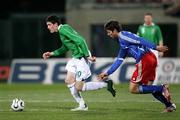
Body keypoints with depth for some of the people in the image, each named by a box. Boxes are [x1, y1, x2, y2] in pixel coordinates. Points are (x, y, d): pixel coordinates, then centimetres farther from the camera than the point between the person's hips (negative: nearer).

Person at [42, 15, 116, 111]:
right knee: (69, 81, 6)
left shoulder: (63, 29, -18)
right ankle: (82, 106, 12)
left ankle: (106, 84, 3)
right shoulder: (61, 31, 14)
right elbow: (65, 48, 27)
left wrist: (88, 56, -23)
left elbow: (80, 41, -24)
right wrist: (51, 53, 21)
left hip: (82, 59, -10)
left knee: (78, 87, -7)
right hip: (75, 58, 10)